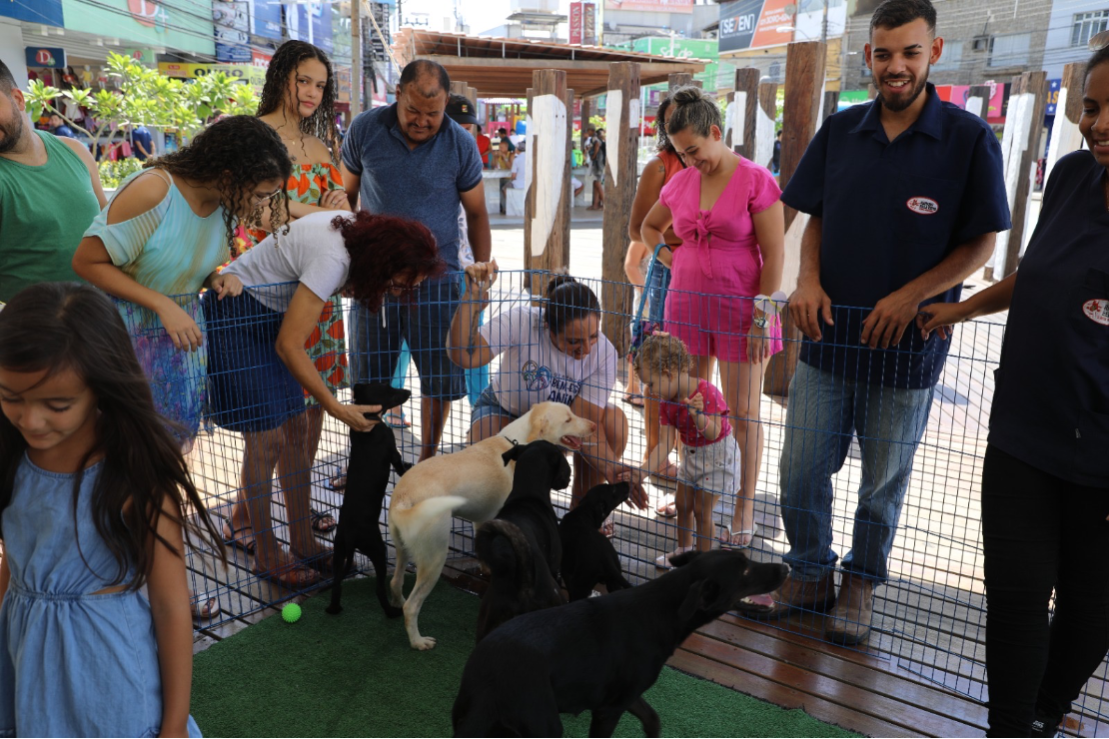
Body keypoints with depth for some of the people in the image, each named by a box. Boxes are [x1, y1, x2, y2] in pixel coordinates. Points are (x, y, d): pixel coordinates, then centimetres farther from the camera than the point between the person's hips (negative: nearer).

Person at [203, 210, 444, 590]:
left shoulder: (358, 230, -9)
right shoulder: (333, 259, -33)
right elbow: (289, 345, -30)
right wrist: (337, 408, -26)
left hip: (271, 315, 9)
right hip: (235, 313, -9)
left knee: (296, 428, 6)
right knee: (267, 437, -7)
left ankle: (304, 545, 15)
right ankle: (266, 556, 9)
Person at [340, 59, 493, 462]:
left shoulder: (461, 145, -4)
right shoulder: (365, 130, -2)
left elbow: (476, 215, 4)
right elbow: (346, 195, 9)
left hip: (437, 275, 0)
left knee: (441, 378, 5)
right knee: (368, 377, 11)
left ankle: (427, 462, 25)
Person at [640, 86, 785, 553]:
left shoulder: (755, 180, -9)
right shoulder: (680, 183, 7)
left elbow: (774, 253, -11)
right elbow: (650, 226, 26)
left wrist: (763, 316, -15)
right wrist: (671, 257, 9)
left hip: (739, 308, -5)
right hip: (687, 303, 5)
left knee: (743, 414, 3)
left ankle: (744, 512, 16)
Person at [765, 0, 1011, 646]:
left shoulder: (970, 139, -7)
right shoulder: (839, 131, 4)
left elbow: (982, 244, -3)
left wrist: (912, 296, -17)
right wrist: (809, 279, -8)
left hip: (907, 349, -2)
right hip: (828, 337, 3)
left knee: (885, 482, 13)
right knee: (801, 471, 7)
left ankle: (863, 582, 36)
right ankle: (811, 574, 30)